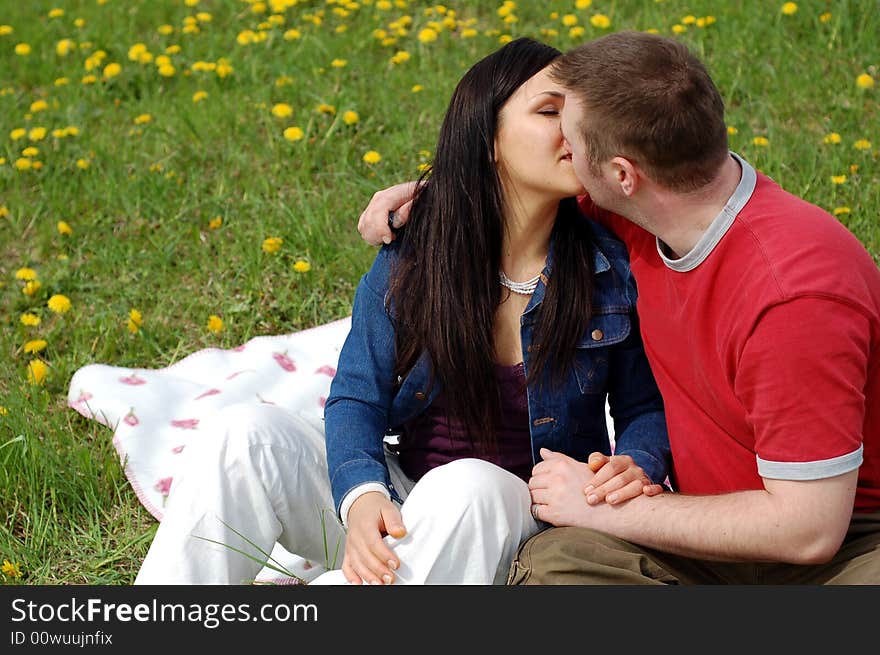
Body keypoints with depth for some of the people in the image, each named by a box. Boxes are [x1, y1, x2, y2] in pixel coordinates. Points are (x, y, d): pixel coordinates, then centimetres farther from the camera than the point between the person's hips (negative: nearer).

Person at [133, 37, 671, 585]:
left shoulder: (614, 268, -5)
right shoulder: (409, 258, -4)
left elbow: (646, 408, 6)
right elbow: (357, 398, -6)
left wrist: (637, 465, -18)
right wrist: (362, 495, -28)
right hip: (397, 508, 2)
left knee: (471, 484, -38)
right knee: (248, 432, -21)